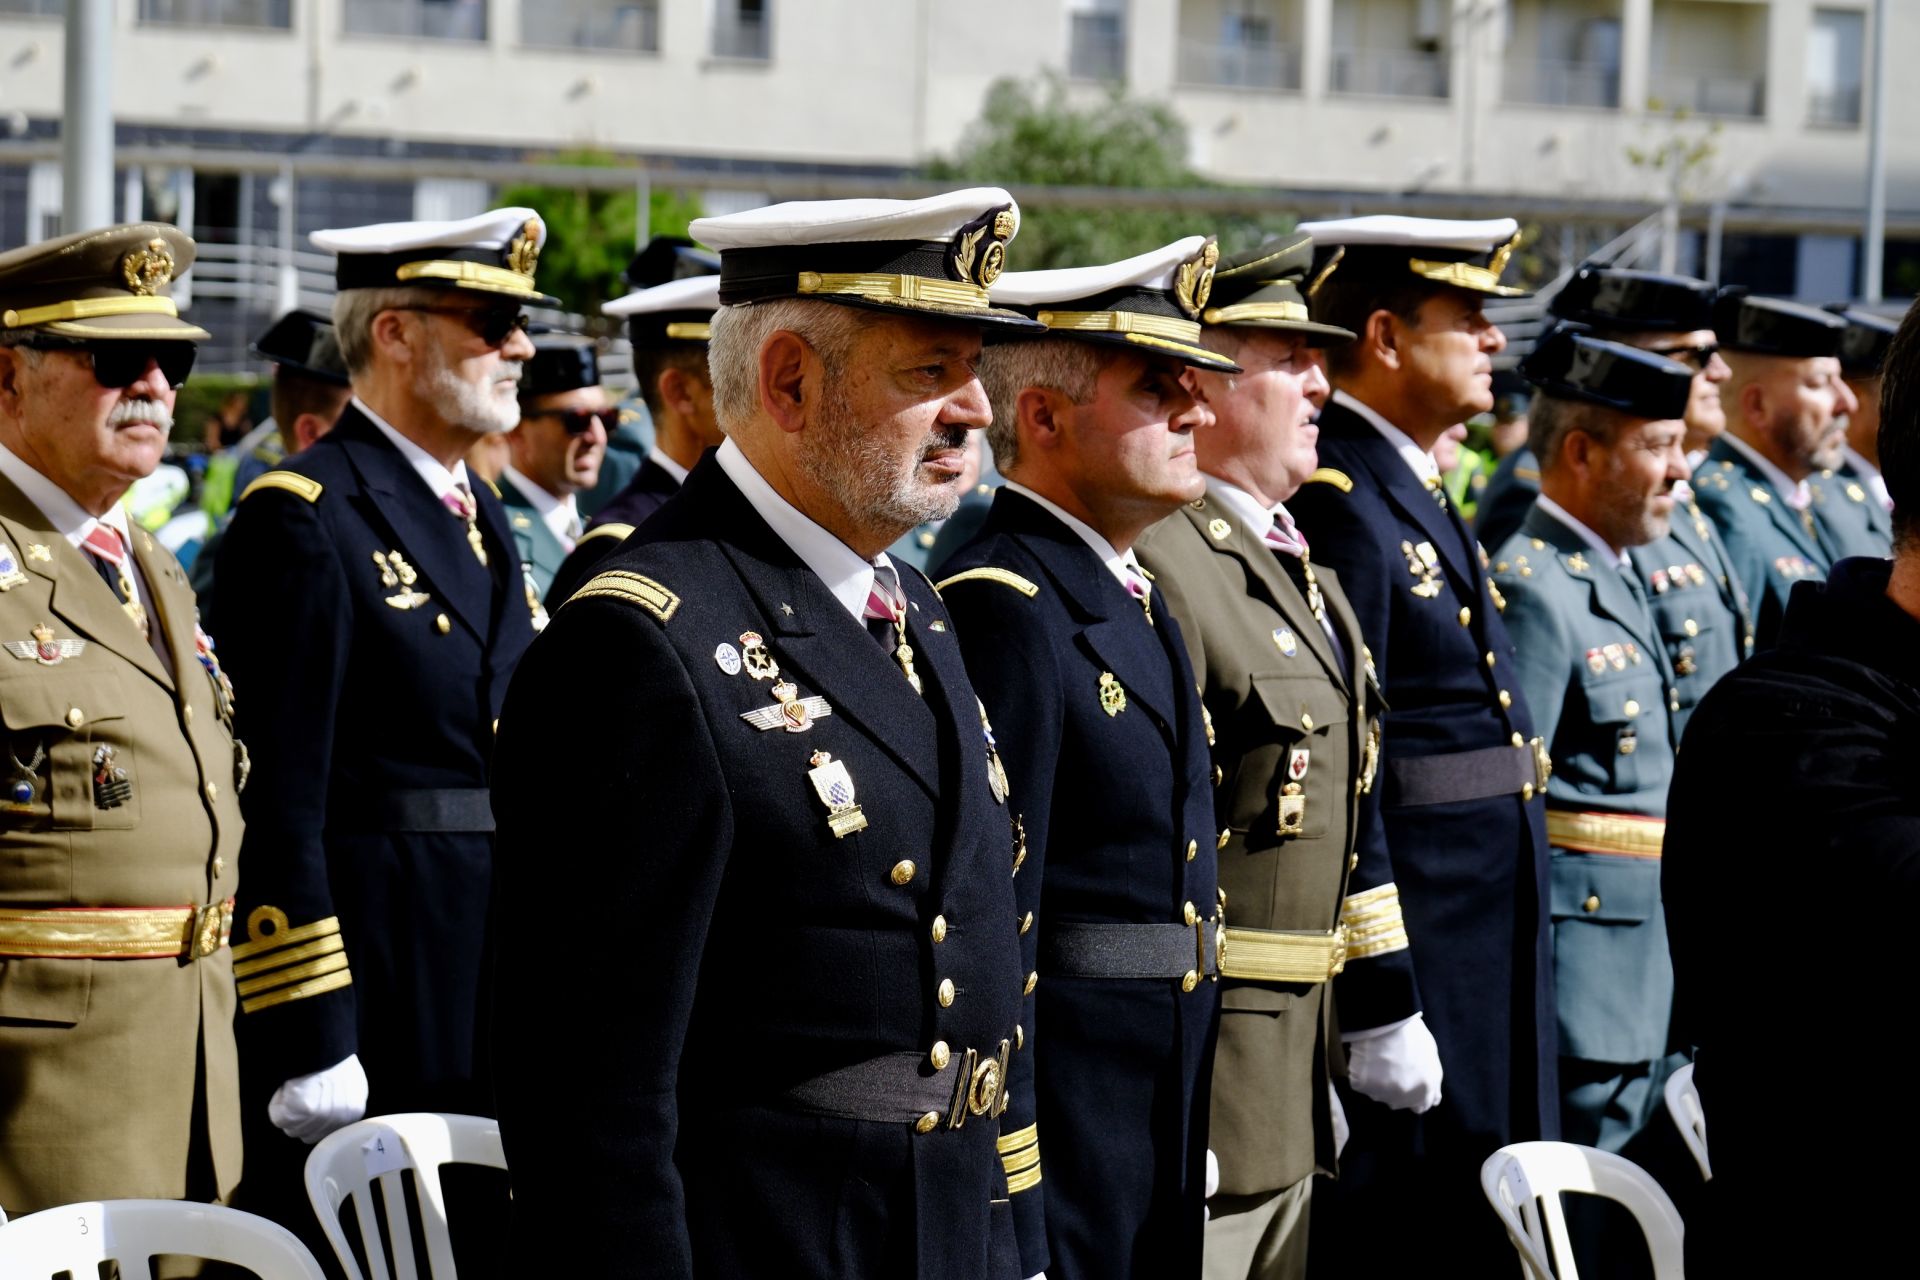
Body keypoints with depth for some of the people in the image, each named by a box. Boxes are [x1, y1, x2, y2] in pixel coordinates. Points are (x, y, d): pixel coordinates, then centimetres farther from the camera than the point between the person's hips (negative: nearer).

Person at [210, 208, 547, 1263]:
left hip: (493, 993, 8)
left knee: (484, 1241, 12)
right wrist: (308, 1045, -19)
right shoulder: (303, 520, -11)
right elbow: (276, 801, -16)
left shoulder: (479, 514, 16)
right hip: (370, 990, -8)